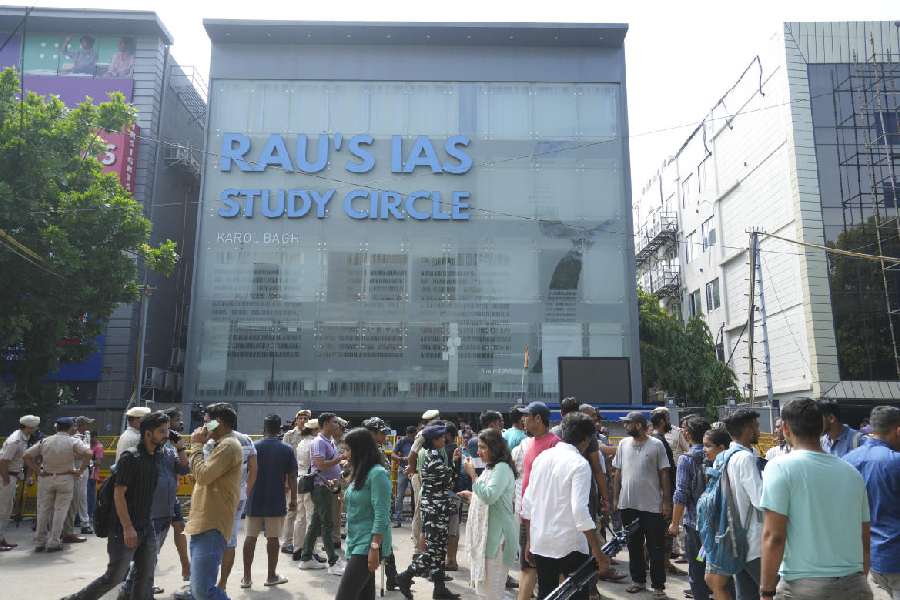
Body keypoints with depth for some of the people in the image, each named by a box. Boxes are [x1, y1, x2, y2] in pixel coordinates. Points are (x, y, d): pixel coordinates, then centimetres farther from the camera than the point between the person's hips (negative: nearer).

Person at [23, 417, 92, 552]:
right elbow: (88, 453, -20)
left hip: (46, 478, 3)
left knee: (43, 510, 12)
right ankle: (53, 543, 4)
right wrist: (80, 470, -11)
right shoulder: (73, 441, -6)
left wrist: (38, 471, 3)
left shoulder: (45, 441, 4)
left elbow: (26, 455, 1)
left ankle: (39, 542, 18)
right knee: (60, 510, 4)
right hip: (66, 478, -3)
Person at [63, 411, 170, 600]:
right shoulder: (130, 457, -17)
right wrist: (128, 528, -21)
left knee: (145, 577, 8)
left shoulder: (155, 457, 7)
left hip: (146, 528, 7)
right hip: (126, 530, -7)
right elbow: (118, 494, -19)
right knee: (115, 577, 1)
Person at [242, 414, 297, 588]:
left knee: (250, 537, 9)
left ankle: (246, 577, 12)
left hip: (255, 500, 2)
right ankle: (272, 576, 14)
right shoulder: (287, 450, -4)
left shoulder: (254, 447, -2)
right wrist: (293, 499, 5)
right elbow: (292, 477, -4)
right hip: (276, 502, -1)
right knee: (273, 538, 5)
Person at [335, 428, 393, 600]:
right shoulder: (359, 473, 13)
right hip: (356, 542, 9)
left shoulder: (377, 473, -14)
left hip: (367, 544, -9)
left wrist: (374, 548, -22)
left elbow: (381, 515, -19)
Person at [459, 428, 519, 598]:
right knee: (483, 581, 16)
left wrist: (472, 474, -22)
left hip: (496, 533, -10)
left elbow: (489, 496, -26)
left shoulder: (502, 468, -16)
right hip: (485, 530, 10)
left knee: (491, 585, -3)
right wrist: (472, 496, 11)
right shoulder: (490, 468, 14)